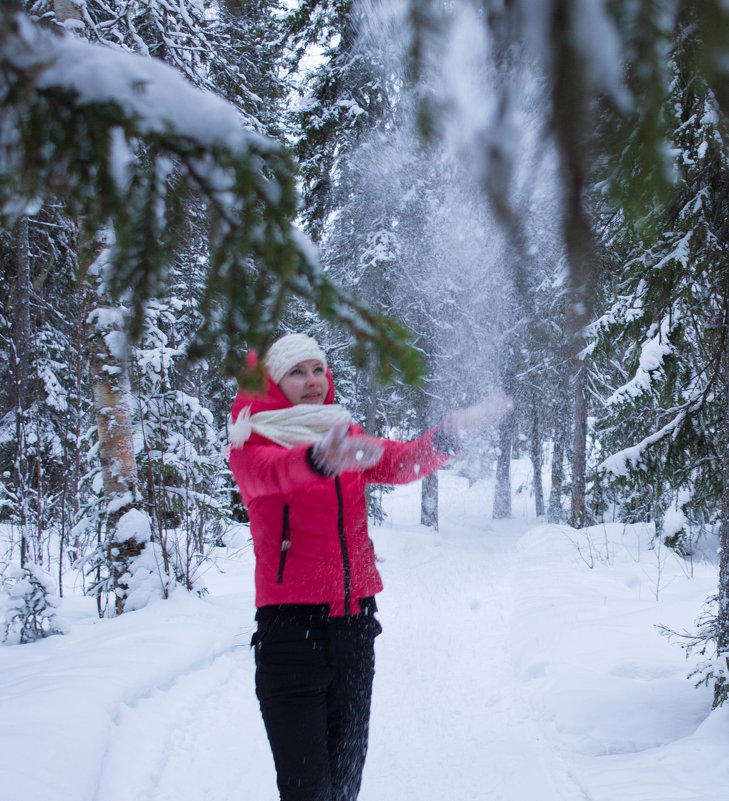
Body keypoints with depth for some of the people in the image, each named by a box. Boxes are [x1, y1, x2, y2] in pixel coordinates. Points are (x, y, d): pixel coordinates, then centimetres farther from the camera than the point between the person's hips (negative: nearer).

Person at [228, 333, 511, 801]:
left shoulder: (345, 436, 14)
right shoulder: (252, 442, -2)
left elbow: (400, 463, -3)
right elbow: (273, 471, -26)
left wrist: (451, 433, -24)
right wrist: (319, 458, -50)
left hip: (355, 621, 5)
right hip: (291, 624, -5)